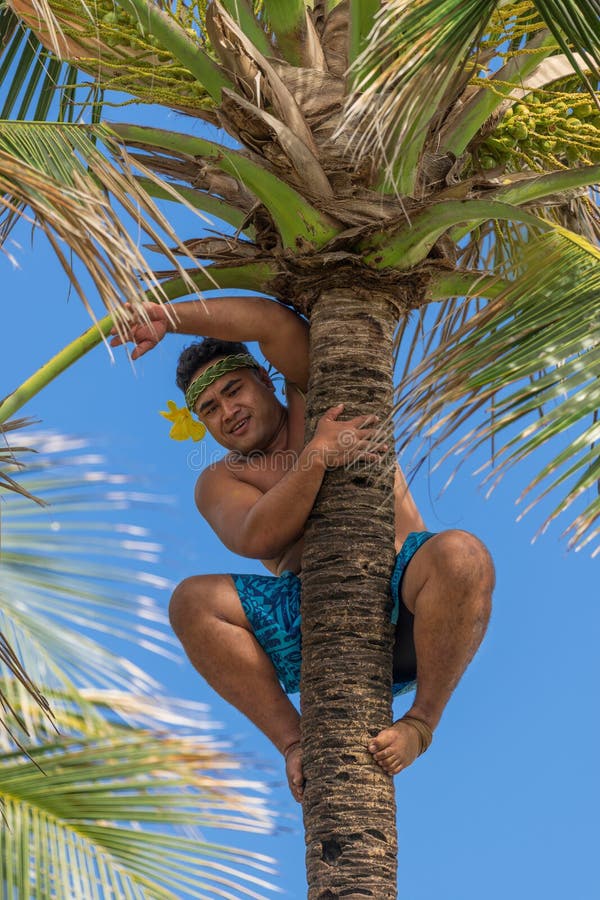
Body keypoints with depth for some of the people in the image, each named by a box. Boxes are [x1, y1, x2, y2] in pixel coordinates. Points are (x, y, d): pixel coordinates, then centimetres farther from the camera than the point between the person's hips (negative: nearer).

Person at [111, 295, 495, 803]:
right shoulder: (221, 483, 17)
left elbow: (277, 323, -1)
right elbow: (257, 539, -7)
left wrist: (168, 317, 0)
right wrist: (318, 455, -19)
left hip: (404, 620, -1)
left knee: (462, 556, -34)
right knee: (192, 602, -21)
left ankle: (422, 721, -21)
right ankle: (297, 744, -20)